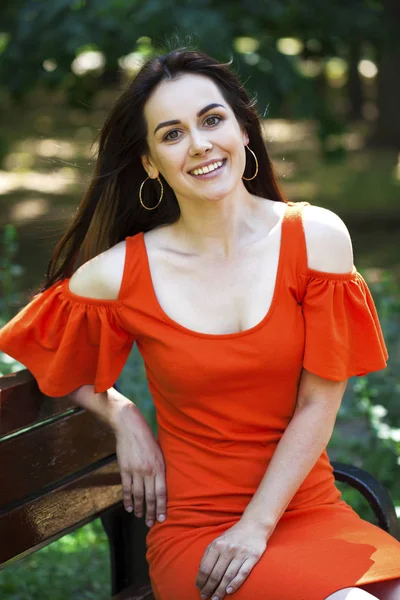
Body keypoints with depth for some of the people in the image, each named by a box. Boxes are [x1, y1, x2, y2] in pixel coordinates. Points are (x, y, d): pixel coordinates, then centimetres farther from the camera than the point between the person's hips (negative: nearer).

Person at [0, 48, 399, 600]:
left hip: (309, 508, 2)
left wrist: (257, 525, -8)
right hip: (194, 529, -2)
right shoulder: (119, 274, -6)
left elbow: (318, 403, -3)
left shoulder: (316, 236, -3)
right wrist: (123, 417, 0)